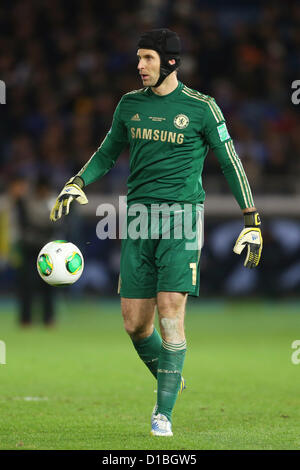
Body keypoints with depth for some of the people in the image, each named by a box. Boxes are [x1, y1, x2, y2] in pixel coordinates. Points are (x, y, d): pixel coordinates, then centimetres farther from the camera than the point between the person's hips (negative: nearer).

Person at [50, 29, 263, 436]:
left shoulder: (201, 108, -2)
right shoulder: (130, 104, 11)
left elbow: (230, 163, 4)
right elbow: (108, 153, 25)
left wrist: (252, 222, 1)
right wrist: (77, 182, 7)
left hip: (182, 215, -4)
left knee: (170, 311, -15)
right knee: (135, 322, 1)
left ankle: (164, 414, -9)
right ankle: (170, 382, 28)